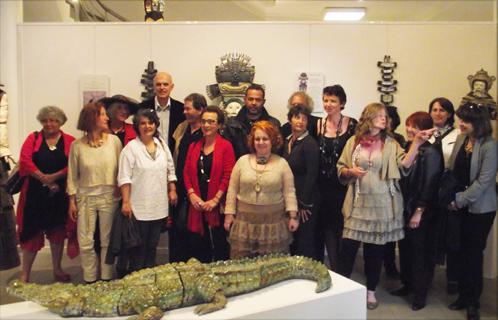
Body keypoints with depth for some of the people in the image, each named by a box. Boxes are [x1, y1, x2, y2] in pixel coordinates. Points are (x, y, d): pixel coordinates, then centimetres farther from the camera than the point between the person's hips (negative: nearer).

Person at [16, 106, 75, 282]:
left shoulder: (70, 141, 2)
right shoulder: (33, 138, 6)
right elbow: (25, 161, -7)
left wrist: (54, 177, -20)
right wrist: (44, 179, -16)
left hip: (60, 194, 0)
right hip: (35, 193, 0)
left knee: (57, 230, 11)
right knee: (32, 231, 3)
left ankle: (57, 269, 26)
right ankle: (25, 273, 16)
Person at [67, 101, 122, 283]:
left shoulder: (114, 140, -2)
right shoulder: (77, 145, -1)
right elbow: (72, 175, 4)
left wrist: (120, 192, -5)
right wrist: (72, 201, 3)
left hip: (109, 196, 0)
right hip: (85, 197, 0)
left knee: (107, 240, 8)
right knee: (85, 242, 4)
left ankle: (106, 278, 22)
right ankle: (90, 280, 20)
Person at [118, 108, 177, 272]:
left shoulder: (162, 145, 8)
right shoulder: (131, 147, -8)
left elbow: (171, 170, 15)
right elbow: (124, 177, -11)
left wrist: (172, 190, 8)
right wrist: (126, 202, -15)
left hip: (159, 206, 5)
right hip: (139, 207, -5)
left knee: (153, 245, 15)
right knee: (139, 247, 5)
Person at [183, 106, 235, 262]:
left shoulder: (226, 146, -4)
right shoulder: (193, 146, 12)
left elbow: (228, 176, -9)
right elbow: (187, 172, 8)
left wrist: (215, 200, -13)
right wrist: (192, 194, -6)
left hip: (217, 206, -4)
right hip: (197, 205, 4)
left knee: (219, 245, 5)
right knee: (198, 247, 10)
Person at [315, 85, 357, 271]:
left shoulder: (352, 124, -3)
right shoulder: (318, 125, 5)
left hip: (342, 185, -2)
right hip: (322, 184, 3)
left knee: (338, 226, 2)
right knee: (323, 225, 9)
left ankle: (338, 270, 16)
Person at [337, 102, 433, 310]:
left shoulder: (390, 144, 3)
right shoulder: (353, 141, 3)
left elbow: (405, 163, -14)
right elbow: (340, 169, 6)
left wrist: (417, 142, -22)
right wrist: (350, 172, -14)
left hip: (381, 204, 1)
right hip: (358, 203, 0)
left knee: (375, 249, 10)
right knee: (348, 246, -1)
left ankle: (370, 290, 26)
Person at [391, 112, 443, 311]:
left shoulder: (431, 153, -13)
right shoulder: (407, 148, 6)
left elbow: (430, 185, -15)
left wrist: (419, 212, -16)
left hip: (421, 212, -6)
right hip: (404, 208, 6)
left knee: (420, 251, 4)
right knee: (405, 248, 14)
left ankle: (420, 293, 17)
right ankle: (407, 284, 30)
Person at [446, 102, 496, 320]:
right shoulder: (460, 140, 2)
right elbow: (451, 170, 7)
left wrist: (460, 200, -15)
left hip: (480, 209, -4)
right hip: (459, 206, 5)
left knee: (474, 253, 6)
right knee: (461, 252, 10)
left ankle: (473, 302, 22)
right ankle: (463, 296, 26)